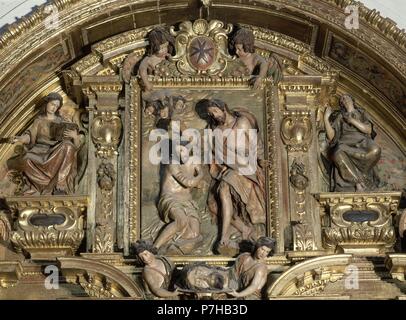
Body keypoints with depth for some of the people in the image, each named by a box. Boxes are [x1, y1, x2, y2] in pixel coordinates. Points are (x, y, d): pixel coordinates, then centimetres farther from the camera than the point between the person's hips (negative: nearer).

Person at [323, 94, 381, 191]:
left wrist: (352, 120, 0)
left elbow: (368, 130, 5)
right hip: (345, 145, 0)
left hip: (362, 143, 1)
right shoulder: (340, 116, 23)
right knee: (338, 154, -40)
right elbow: (331, 136, 9)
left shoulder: (362, 113, 24)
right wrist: (326, 118, 6)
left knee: (375, 150, -37)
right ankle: (359, 182, -35)